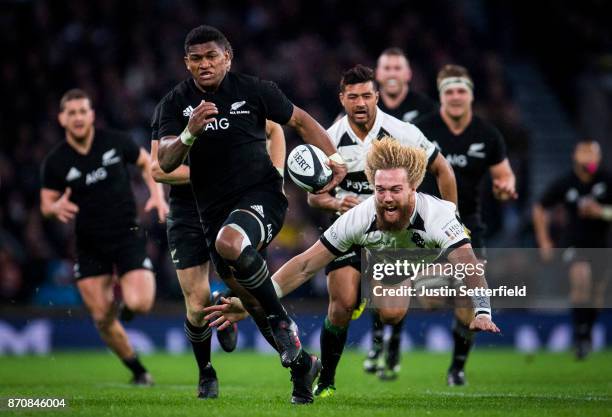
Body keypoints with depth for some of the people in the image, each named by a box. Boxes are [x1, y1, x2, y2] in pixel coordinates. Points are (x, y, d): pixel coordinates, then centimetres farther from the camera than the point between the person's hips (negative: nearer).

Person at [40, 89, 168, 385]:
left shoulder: (115, 142, -6)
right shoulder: (56, 161, -6)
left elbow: (146, 162, 11)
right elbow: (46, 203, 2)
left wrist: (157, 194, -4)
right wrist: (57, 208, -22)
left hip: (127, 236, -1)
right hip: (89, 246, 1)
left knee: (139, 304, -19)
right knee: (102, 318, -2)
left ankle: (127, 291, 19)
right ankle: (137, 370, 19)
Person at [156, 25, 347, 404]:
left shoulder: (253, 90, -3)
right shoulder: (177, 102, 3)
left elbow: (301, 121, 11)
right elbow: (165, 162, -7)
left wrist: (333, 158, 0)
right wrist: (190, 132, -25)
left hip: (261, 196, -5)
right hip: (215, 211, 5)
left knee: (229, 242, -37)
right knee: (249, 300, 6)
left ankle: (283, 323, -20)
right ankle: (302, 364, 26)